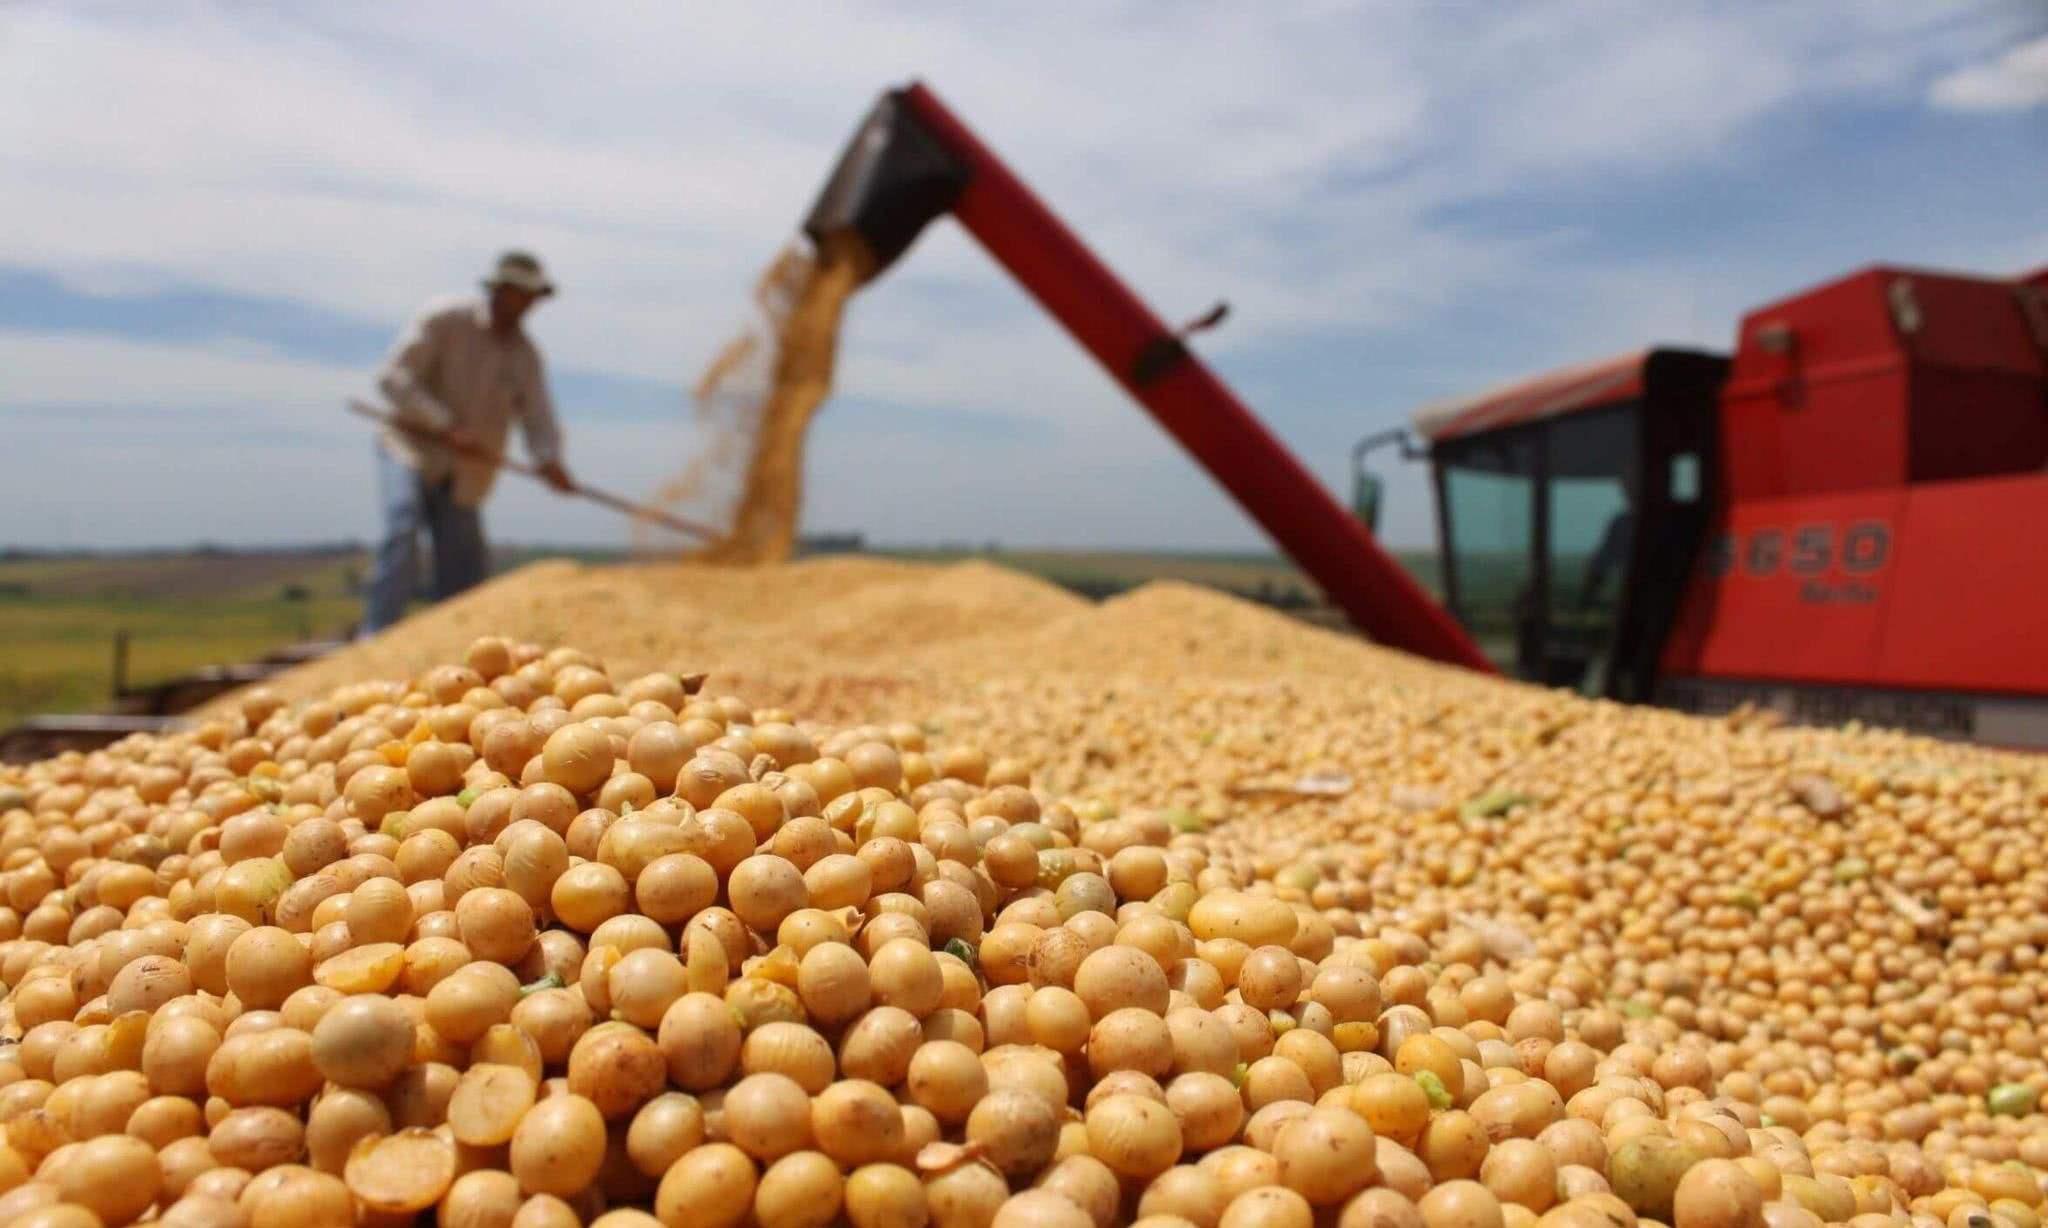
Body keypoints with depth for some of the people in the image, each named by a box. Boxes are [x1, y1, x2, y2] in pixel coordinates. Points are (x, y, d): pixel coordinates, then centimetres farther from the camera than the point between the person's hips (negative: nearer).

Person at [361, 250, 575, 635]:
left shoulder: (526, 355, 5)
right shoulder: (445, 319, -10)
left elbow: (537, 416, -3)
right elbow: (393, 376, -15)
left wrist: (549, 460, -25)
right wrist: (445, 426, -25)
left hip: (464, 476, 5)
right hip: (411, 449, -5)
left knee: (465, 567, 2)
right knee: (402, 534, -25)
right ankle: (377, 637, -24)